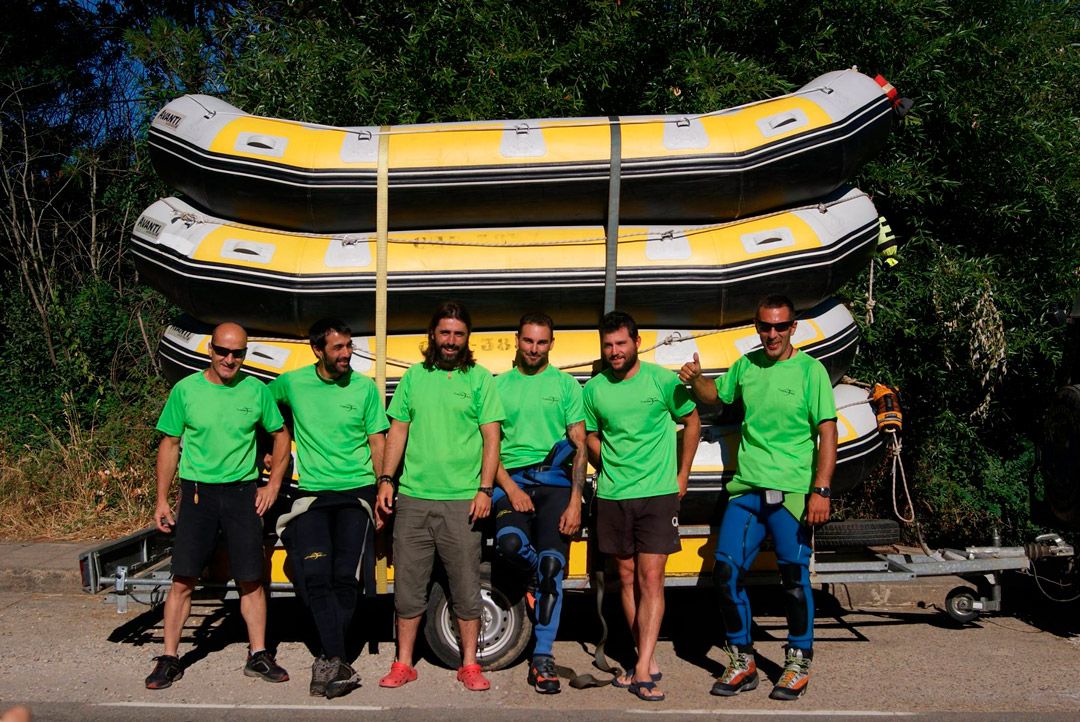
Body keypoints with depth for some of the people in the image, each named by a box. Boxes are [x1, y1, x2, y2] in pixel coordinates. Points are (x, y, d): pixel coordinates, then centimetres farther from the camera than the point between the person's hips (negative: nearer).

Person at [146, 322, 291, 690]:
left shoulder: (256, 391, 0)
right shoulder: (185, 390, -1)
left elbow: (281, 435, 12)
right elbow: (169, 445, 5)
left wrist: (273, 485, 5)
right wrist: (162, 500, 2)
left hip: (242, 493, 1)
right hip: (196, 493, 0)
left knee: (250, 579, 5)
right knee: (183, 580, 1)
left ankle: (258, 655, 16)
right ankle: (169, 659, 15)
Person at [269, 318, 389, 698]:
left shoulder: (365, 388, 2)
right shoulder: (292, 383, 3)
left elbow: (377, 441, 6)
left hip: (356, 492, 0)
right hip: (312, 493, 1)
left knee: (345, 577, -3)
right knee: (316, 575, -12)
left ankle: (329, 662, 9)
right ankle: (338, 664, -10)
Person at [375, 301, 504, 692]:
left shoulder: (480, 379, 2)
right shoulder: (413, 377, 10)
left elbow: (491, 438, -1)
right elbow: (397, 432, 12)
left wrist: (485, 489, -9)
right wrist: (386, 479, 3)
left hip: (462, 500, -2)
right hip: (412, 498, 2)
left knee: (466, 588, 5)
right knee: (408, 585, 9)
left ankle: (469, 666, 18)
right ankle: (403, 664, 22)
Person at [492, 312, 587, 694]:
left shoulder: (566, 385, 8)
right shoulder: (499, 386, 11)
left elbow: (579, 447, 3)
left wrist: (575, 501, -7)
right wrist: (510, 487, -7)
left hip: (554, 481, 0)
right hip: (512, 479, 1)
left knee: (552, 563, -8)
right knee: (509, 541, -27)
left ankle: (542, 659, 3)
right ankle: (544, 574, 9)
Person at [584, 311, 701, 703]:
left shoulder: (662, 380, -6)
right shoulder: (594, 388, 2)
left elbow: (691, 422, 7)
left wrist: (682, 476, 6)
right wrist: (611, 472, 7)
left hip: (658, 494, -3)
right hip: (612, 496, 3)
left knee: (651, 577, -7)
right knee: (627, 577, 9)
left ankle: (641, 671, -4)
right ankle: (649, 661, 22)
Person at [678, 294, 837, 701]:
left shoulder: (810, 370, -3)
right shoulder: (746, 365, 10)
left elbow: (827, 434, -7)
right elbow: (716, 395, 28)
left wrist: (820, 490, -14)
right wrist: (696, 381, 6)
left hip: (792, 492, -4)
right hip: (747, 488, 4)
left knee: (794, 578, 3)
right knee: (726, 571, 2)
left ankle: (799, 664, 23)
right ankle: (742, 663, 19)